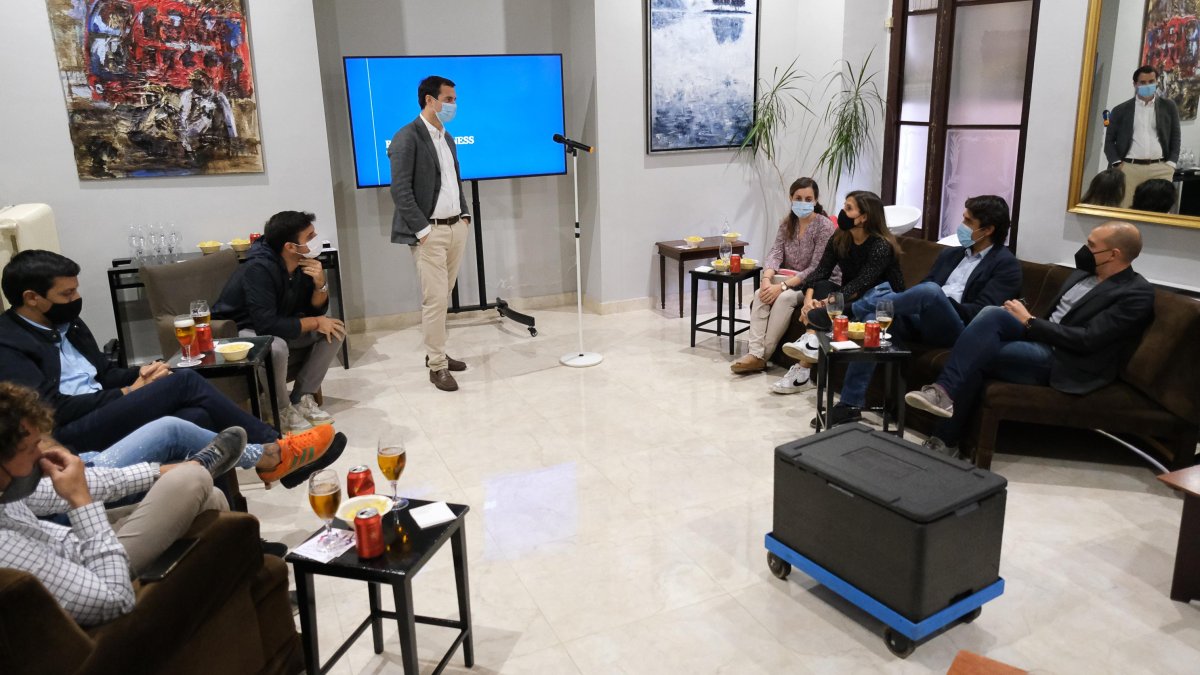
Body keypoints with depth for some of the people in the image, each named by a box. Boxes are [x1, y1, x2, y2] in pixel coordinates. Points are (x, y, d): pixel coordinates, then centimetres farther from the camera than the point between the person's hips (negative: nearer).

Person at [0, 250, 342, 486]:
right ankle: (275, 451, -12)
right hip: (68, 439, -8)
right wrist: (130, 391, -10)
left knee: (196, 417, -22)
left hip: (105, 418, 8)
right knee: (183, 383, -21)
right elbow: (54, 409, -17)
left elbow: (104, 374, 22)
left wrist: (138, 375, -2)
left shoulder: (65, 323, 19)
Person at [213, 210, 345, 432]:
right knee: (276, 347, -39)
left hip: (279, 329, 8)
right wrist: (315, 323, -27)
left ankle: (302, 399, -2)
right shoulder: (259, 269, -31)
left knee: (336, 329, -6)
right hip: (238, 332, -8)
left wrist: (320, 284, -23)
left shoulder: (303, 263, -8)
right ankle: (282, 410, -12)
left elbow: (317, 310, -2)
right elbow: (267, 325, -37)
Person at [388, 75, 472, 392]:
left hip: (456, 227, 7)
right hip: (429, 232, -7)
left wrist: (464, 215, 11)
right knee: (434, 299, -5)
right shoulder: (407, 137, -9)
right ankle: (437, 366, 3)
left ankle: (436, 352, 24)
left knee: (442, 297, 13)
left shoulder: (447, 138, 16)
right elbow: (400, 191, -15)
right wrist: (422, 230, -17)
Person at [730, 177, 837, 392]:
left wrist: (783, 286, -28)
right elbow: (775, 254, -5)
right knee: (761, 293, -24)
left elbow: (817, 269, -20)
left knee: (784, 298, -32)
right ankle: (755, 353, -28)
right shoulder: (788, 223, 5)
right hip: (788, 278, 5)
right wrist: (767, 279, -26)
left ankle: (764, 355, -21)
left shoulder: (825, 226, -15)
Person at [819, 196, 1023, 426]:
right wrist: (894, 297, -2)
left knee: (931, 290, -36)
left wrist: (940, 304, -17)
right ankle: (850, 404, -25)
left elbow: (981, 312, -10)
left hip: (958, 330, -6)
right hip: (923, 322, 7)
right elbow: (921, 291, 19)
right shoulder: (950, 254, 24)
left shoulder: (1006, 265, 3)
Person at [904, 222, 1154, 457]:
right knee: (993, 314, -23)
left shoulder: (1137, 294, -8)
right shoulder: (1084, 273, 18)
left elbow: (1086, 340, -18)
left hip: (1064, 362, -7)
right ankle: (945, 391, -23)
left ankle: (944, 440, -19)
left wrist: (1030, 322, -13)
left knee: (976, 357, -25)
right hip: (1041, 342, 7)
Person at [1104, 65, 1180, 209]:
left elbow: (1175, 138, 14)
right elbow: (1109, 140, 9)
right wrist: (1117, 164, -5)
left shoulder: (1169, 106, 13)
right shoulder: (1120, 110, 9)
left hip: (1160, 168, 1)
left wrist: (1171, 164, 2)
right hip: (1129, 167, -1)